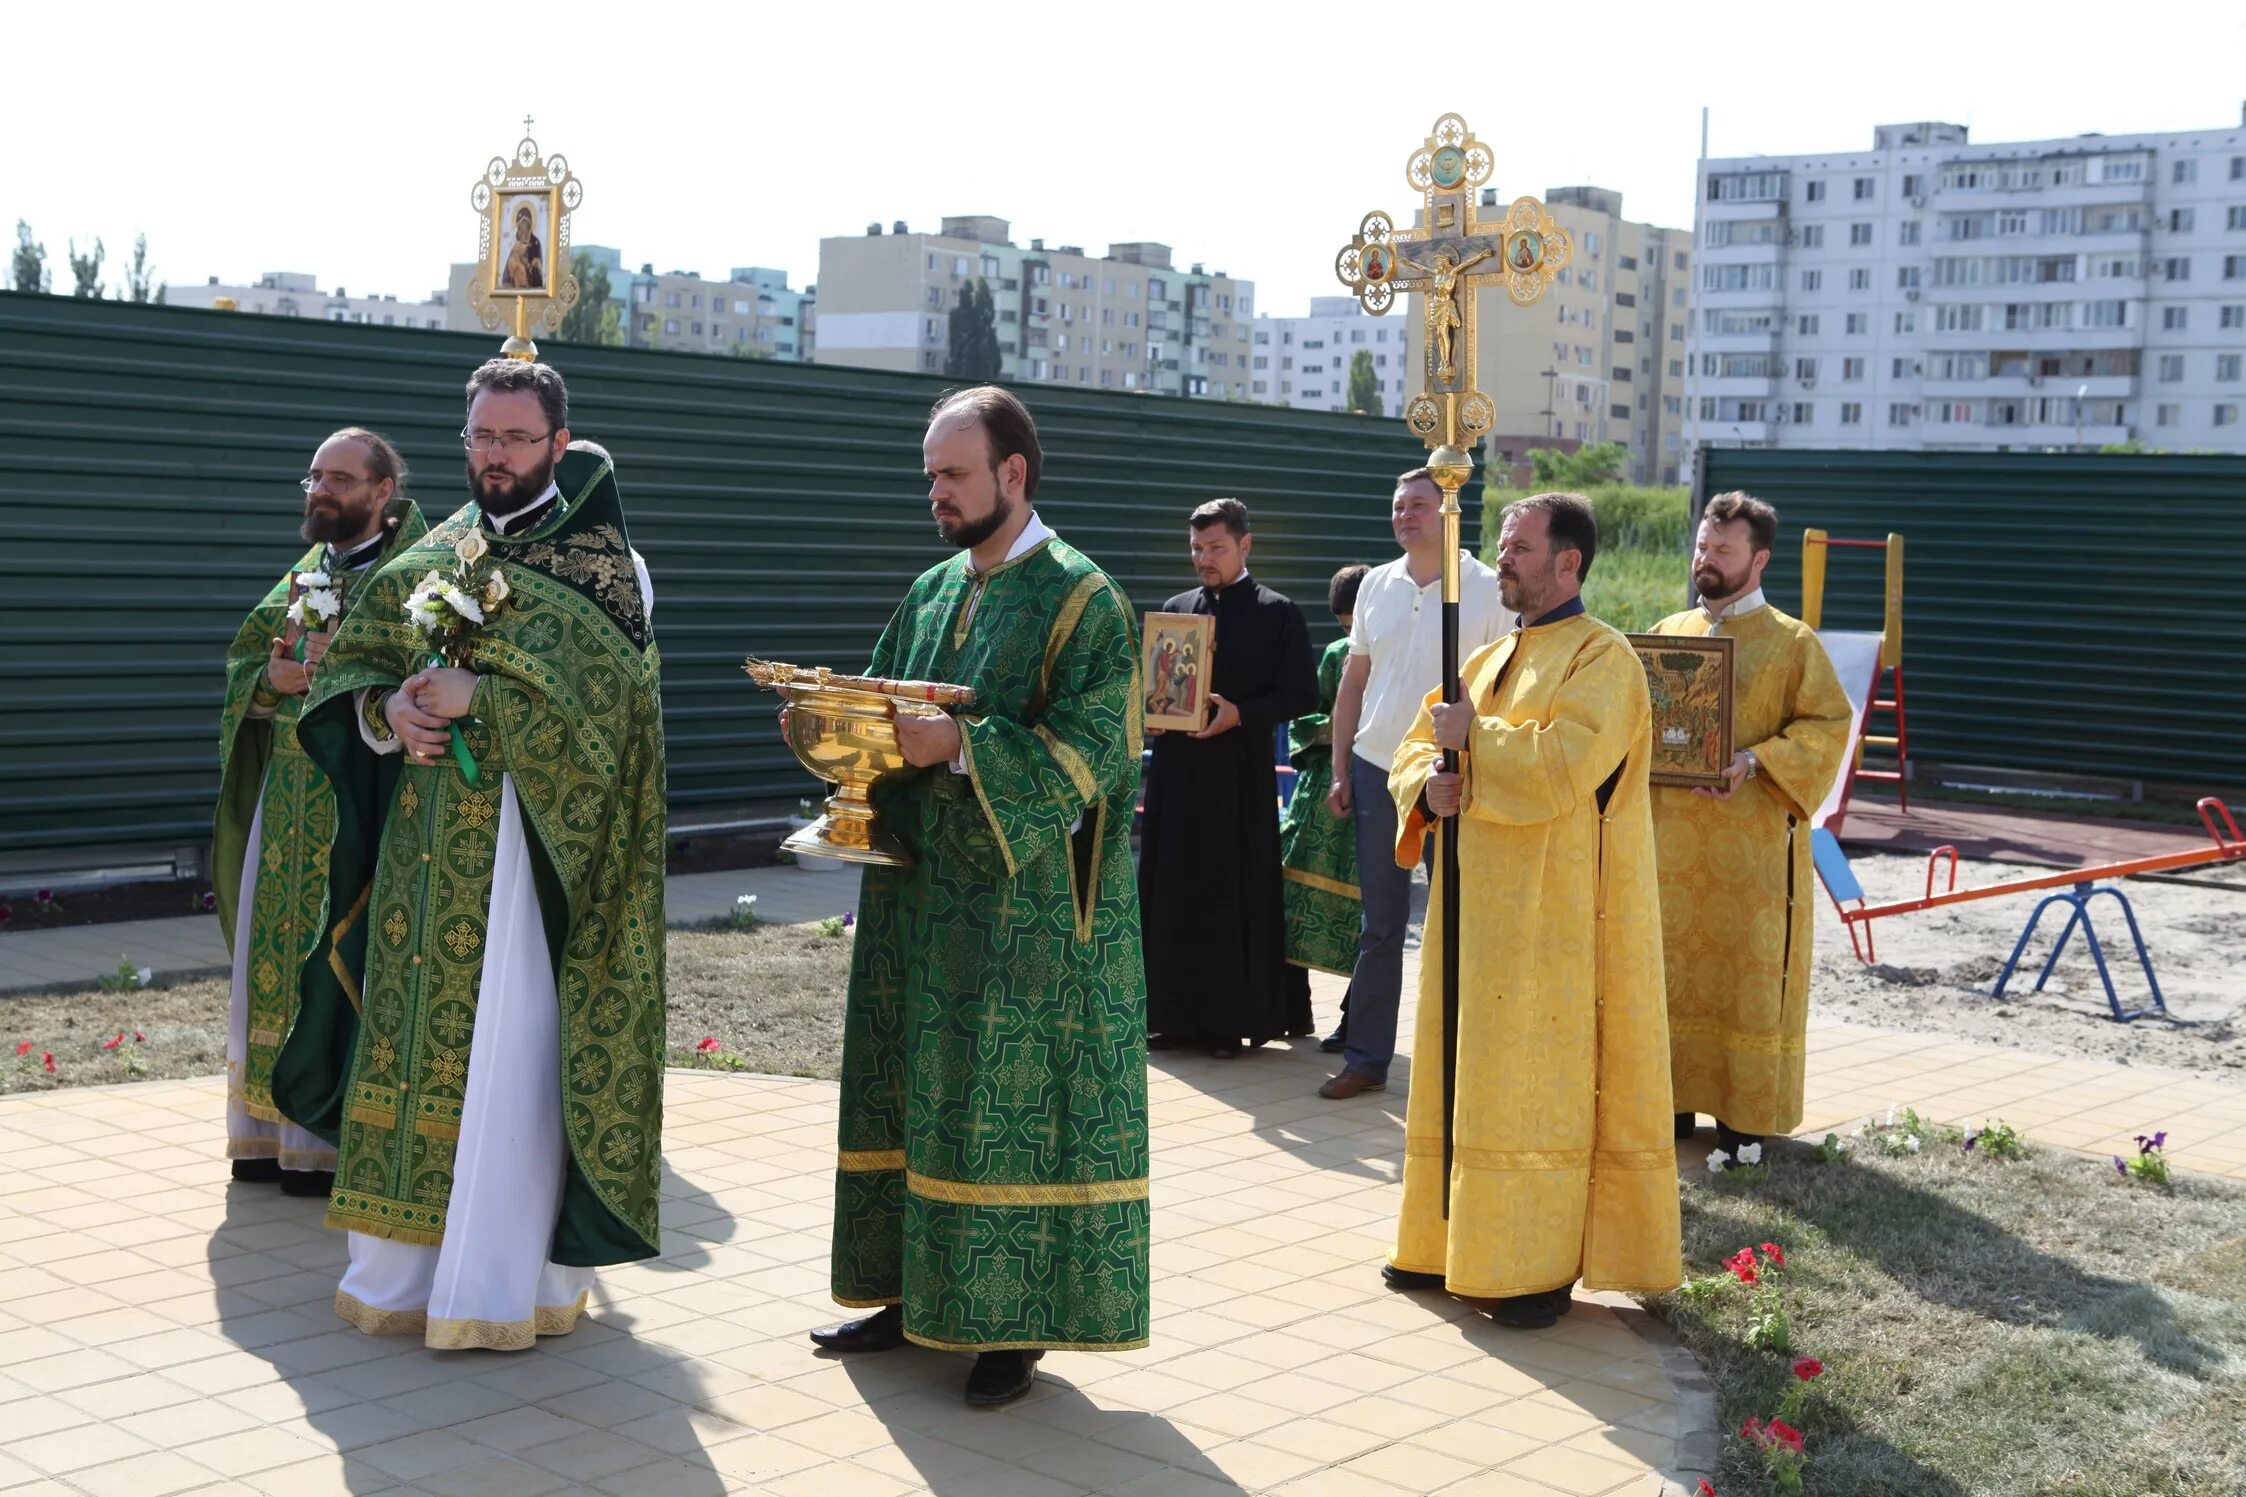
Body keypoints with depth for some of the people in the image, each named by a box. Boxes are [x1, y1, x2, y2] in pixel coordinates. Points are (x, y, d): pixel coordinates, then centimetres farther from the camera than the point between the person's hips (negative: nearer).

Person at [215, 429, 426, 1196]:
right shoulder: (303, 575, 16)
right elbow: (243, 661, 15)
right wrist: (272, 679, -7)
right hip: (289, 794, 7)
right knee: (275, 953, 8)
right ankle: (275, 1128, 17)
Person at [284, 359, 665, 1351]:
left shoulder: (599, 560, -1)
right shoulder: (429, 558, 15)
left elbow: (603, 693, -15)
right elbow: (351, 669, 13)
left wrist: (473, 697, -20)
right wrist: (390, 711, -9)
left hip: (523, 841, -5)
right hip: (425, 839, 5)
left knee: (505, 1056, -6)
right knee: (412, 1044, 7)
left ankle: (506, 1286, 1)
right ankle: (406, 1268, 17)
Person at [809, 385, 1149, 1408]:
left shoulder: (1080, 598, -8)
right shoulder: (933, 591, 14)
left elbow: (1093, 750, -17)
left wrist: (960, 747, -23)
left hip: (1026, 908, -7)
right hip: (924, 897, 7)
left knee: (1018, 1109, -2)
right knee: (918, 1097, 12)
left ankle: (1020, 1322, 7)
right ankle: (918, 1294, 23)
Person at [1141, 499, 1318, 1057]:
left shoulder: (1278, 613, 0)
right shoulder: (1175, 609, 13)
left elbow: (1300, 693, -5)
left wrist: (1239, 713, -17)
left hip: (1241, 774, -4)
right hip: (1177, 769, 5)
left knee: (1236, 894, -1)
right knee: (1174, 891, 5)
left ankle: (1233, 1019, 6)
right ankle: (1179, 1015, 13)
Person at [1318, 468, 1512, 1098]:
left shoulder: (1487, 590, -3)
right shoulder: (1376, 585, 9)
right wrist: (1340, 771, 9)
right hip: (1378, 769, 4)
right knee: (1380, 923, 8)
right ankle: (1366, 1058, 14)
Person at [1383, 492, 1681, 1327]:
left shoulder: (1601, 657, -9)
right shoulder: (1489, 660, 16)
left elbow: (1561, 767, -23)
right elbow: (1416, 749, 14)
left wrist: (1472, 738, -14)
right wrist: (1429, 783, -8)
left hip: (1557, 918, -8)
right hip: (1482, 906, 8)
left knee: (1542, 1085, -5)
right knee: (1466, 1073, 12)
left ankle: (1540, 1267, 2)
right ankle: (1453, 1243, 22)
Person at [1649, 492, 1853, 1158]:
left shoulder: (1792, 642, -2)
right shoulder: (1669, 632, 12)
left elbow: (1829, 726, -6)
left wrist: (1754, 763, -18)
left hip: (1750, 843, -4)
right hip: (1671, 836, 4)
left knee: (1746, 973, -1)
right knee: (1671, 965, 7)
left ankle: (1745, 1110, 7)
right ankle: (1673, 1097, 17)